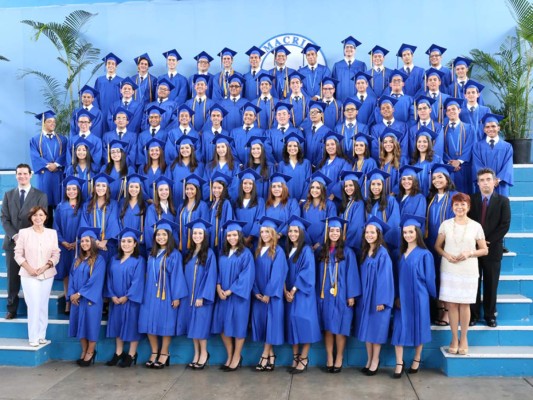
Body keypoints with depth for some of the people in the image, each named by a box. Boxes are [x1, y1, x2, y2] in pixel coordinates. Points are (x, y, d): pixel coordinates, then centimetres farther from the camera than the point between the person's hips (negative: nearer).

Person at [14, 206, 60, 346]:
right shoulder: (24, 232, -1)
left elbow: (56, 254, 4)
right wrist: (29, 268, -14)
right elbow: (18, 254, -1)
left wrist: (46, 266, -12)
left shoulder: (52, 233, 5)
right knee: (34, 305, -8)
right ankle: (33, 337, 1)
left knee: (43, 306, 7)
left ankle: (41, 336, 15)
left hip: (47, 275, 3)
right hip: (29, 275, -3)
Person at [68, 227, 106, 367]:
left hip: (91, 299, -6)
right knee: (80, 324, 10)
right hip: (77, 299, 6)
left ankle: (90, 352, 13)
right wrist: (72, 293, -6)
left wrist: (79, 294, -16)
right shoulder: (77, 260, 13)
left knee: (91, 324, 0)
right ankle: (84, 351, 23)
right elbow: (72, 277, 9)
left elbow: (95, 280, -16)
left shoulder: (99, 259, -9)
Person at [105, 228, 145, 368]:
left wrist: (126, 297, -17)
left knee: (132, 326, 2)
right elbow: (109, 278, 6)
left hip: (131, 300, -5)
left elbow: (138, 281, -14)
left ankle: (131, 355, 13)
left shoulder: (139, 260, -8)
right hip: (116, 300, 5)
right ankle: (118, 353, 23)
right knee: (117, 324, 12)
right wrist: (112, 295, -6)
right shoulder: (114, 260, 9)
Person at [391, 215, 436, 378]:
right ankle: (399, 363, 8)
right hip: (402, 297, 4)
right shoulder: (401, 253, 8)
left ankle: (417, 359, 26)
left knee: (417, 328, 8)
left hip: (418, 297, -4)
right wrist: (397, 296, 5)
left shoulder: (425, 254, -7)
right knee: (399, 330, -1)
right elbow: (398, 276, 10)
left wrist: (432, 295, 3)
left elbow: (429, 278, -3)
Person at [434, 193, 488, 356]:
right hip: (448, 270, 1)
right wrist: (446, 255, -11)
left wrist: (469, 253, -12)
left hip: (468, 272, -1)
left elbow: (484, 250, 4)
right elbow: (437, 246, 8)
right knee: (451, 304, 3)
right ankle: (454, 338, 17)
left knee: (464, 304, 4)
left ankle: (464, 339, 20)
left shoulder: (476, 226, 0)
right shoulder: (445, 224, 2)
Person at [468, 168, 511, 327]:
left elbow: (505, 225, -6)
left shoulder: (503, 201, 2)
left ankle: (490, 315, 18)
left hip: (493, 249, -1)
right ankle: (473, 314, 15)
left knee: (491, 284, 7)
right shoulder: (471, 199, 5)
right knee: (473, 284, 5)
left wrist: (488, 241, -13)